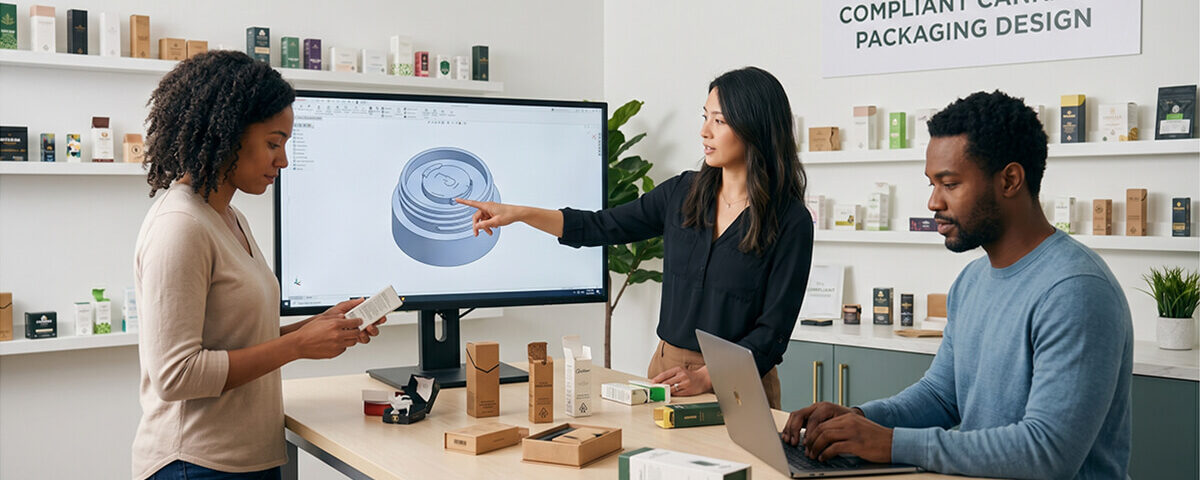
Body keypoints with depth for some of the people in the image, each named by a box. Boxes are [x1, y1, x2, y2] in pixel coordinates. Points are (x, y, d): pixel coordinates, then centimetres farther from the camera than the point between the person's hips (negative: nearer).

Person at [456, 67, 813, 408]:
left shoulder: (791, 222, -9)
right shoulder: (683, 192, 5)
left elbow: (773, 329, -11)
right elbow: (600, 227, 8)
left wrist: (705, 377, -20)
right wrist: (519, 213, -1)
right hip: (667, 368, 4)